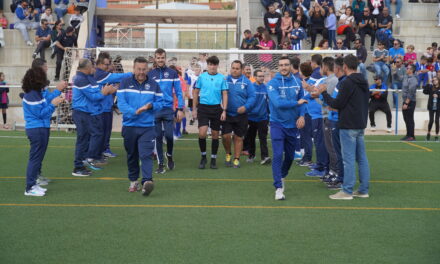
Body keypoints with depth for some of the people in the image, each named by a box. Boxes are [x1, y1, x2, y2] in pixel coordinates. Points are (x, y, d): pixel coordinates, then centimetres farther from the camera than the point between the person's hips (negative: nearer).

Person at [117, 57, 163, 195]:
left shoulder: (154, 85, 6)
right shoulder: (125, 83, 3)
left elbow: (159, 103, 8)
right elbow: (121, 103, -7)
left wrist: (151, 106, -15)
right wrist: (134, 112, -23)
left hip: (148, 127, -1)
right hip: (129, 126, 1)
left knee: (146, 155, -15)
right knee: (132, 155, 14)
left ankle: (147, 182, -23)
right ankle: (133, 181, 28)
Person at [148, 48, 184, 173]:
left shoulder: (172, 73, 3)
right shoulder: (150, 74, 6)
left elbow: (179, 92, 4)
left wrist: (180, 109, -3)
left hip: (168, 109, -1)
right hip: (154, 110, 1)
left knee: (169, 135, -7)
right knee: (158, 137, 3)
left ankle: (169, 156, 22)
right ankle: (161, 164, 12)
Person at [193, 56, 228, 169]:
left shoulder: (222, 78, 1)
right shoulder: (201, 77, 3)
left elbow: (225, 95, 1)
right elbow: (196, 93, 9)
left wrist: (224, 111, -7)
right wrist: (194, 109, 6)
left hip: (216, 108, 0)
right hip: (203, 108, 0)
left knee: (215, 135, 7)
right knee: (202, 134, -13)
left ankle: (213, 159, 20)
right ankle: (203, 156, 8)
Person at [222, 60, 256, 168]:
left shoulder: (246, 82, -2)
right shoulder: (225, 80, 2)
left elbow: (252, 97, -4)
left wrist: (245, 107, -19)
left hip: (241, 114, 0)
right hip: (227, 114, 0)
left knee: (238, 138, 8)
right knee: (225, 136, -7)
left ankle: (236, 159, 22)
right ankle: (228, 154, 20)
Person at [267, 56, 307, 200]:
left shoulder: (297, 82, 2)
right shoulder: (273, 83, -12)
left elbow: (302, 100, 7)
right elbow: (278, 103, -24)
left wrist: (301, 115, -10)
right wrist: (296, 103, -15)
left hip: (293, 124, 4)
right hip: (277, 124, -4)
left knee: (290, 156, 15)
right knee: (278, 155, -12)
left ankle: (282, 177, 41)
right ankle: (278, 187, -7)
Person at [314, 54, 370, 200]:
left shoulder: (347, 82, -14)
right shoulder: (363, 82, 13)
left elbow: (337, 103, -14)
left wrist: (324, 93, -2)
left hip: (348, 126, -8)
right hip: (360, 125, 8)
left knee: (349, 158, -5)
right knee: (362, 158, 9)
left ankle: (347, 191, -1)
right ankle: (363, 190, 14)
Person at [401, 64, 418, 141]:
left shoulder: (412, 79, -17)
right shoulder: (406, 78, 12)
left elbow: (411, 93, -21)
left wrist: (406, 103, -22)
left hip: (410, 102, -9)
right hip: (405, 102, 9)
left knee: (410, 120, -4)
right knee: (406, 119, 13)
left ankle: (411, 136, 2)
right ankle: (408, 135, 21)